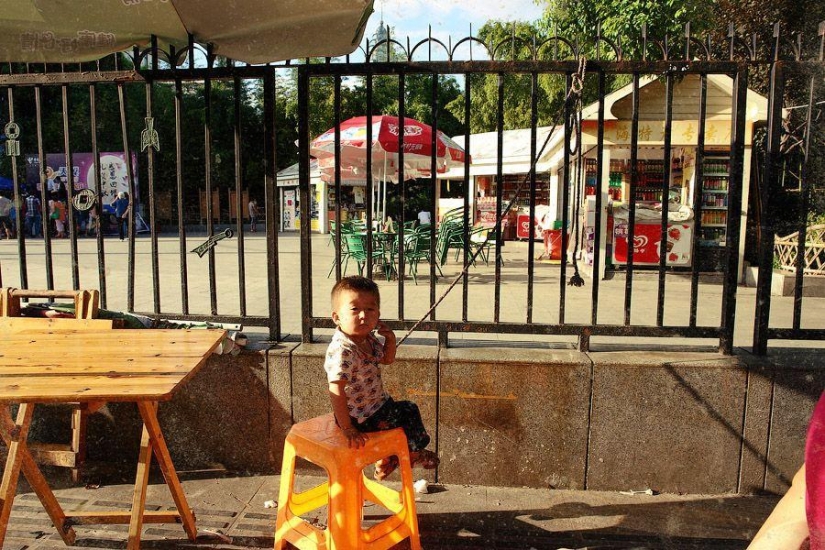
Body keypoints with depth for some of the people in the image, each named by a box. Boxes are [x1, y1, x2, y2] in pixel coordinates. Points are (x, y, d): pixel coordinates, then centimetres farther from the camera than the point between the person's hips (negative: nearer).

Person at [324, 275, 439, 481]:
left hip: (378, 404, 10)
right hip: (361, 418, -9)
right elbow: (336, 392, -34)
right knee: (408, 413, -1)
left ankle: (388, 459, 33)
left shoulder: (369, 340, -3)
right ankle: (413, 452, 28)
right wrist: (347, 429, -32)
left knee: (409, 409, 22)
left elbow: (387, 359, 16)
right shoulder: (342, 350, -32)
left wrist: (390, 339, -5)